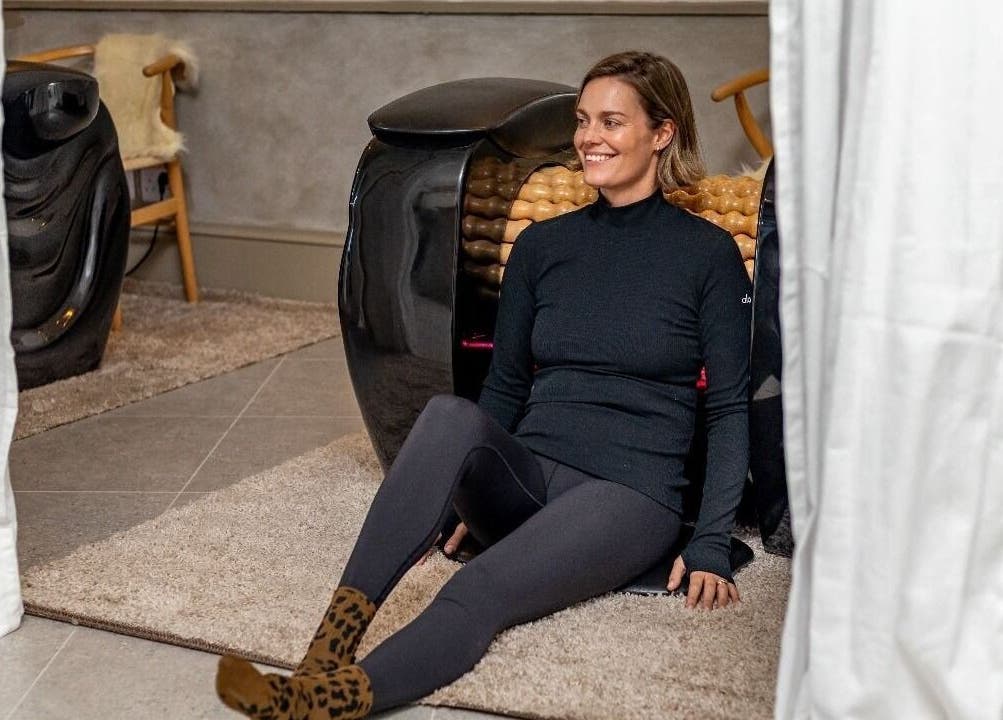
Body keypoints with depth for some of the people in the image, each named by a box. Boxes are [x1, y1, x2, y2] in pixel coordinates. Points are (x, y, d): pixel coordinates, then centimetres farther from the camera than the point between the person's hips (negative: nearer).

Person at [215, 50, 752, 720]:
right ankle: (330, 645, -40)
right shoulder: (543, 244, 13)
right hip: (528, 477, 4)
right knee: (451, 414, -32)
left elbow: (731, 407, 0)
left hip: (631, 492, -3)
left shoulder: (708, 253, 1)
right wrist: (458, 496, 13)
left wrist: (711, 545, -6)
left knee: (479, 592, -32)